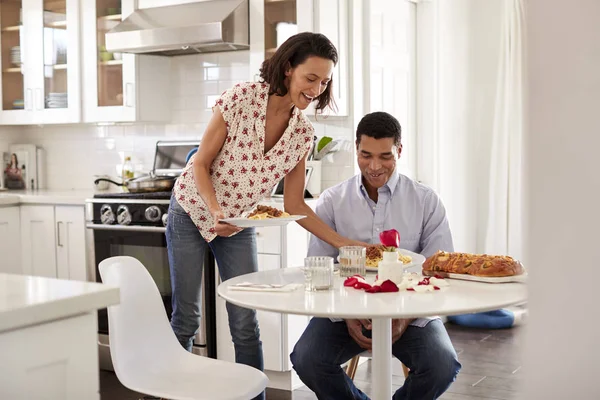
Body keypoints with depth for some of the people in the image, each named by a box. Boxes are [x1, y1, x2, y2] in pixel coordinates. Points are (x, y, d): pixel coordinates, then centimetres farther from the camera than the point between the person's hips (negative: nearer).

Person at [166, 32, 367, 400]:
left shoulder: (303, 132, -8)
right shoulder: (240, 99, -21)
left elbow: (294, 204, -4)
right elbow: (201, 165, -14)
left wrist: (342, 241, -11)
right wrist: (217, 211, -29)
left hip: (239, 225, 3)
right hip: (193, 213, -3)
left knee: (246, 324, 0)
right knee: (186, 318, 2)